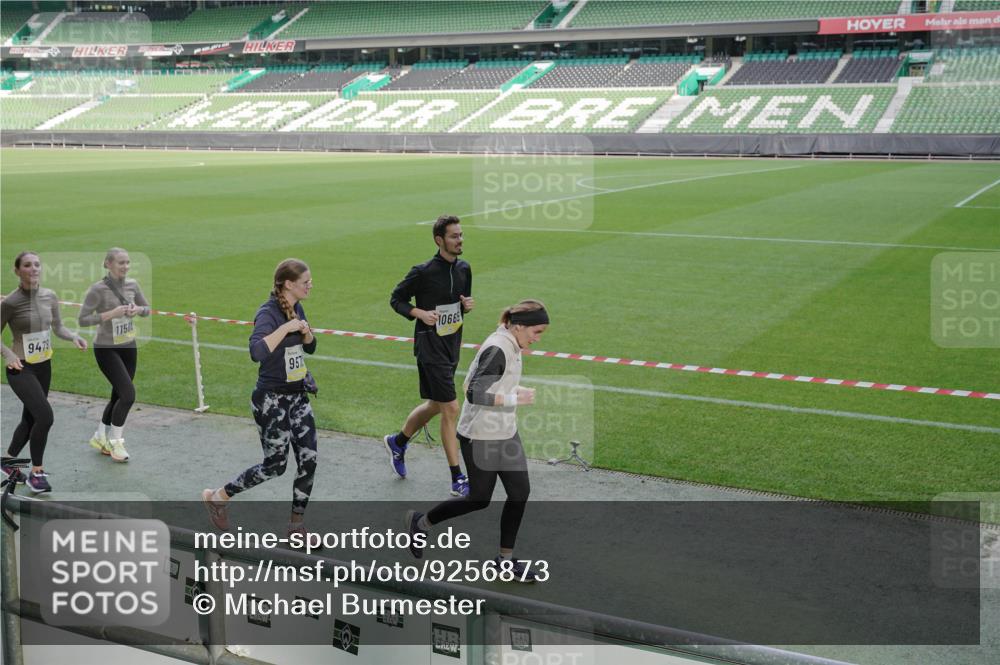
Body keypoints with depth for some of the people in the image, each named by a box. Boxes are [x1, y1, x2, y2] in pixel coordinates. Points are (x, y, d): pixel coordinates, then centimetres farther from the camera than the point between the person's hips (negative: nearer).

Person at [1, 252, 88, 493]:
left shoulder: (49, 296, -2)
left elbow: (58, 327, 9)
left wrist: (73, 336, -11)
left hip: (44, 367, 6)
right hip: (21, 369, -6)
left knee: (30, 418, 18)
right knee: (45, 416, -18)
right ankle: (37, 472, 0)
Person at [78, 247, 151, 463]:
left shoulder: (132, 285, 0)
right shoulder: (98, 289, -16)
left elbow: (148, 309, 13)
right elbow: (83, 320, -17)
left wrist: (138, 309, -9)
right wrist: (111, 313, -25)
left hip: (129, 347, 6)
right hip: (106, 349, -6)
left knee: (119, 396, 14)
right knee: (128, 394, -14)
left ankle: (100, 437, 34)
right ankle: (116, 441, 5)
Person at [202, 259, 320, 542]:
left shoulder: (296, 308, 5)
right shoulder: (268, 313, -19)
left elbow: (310, 348, 17)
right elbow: (257, 352, -37)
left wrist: (306, 331, -3)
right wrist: (286, 327, -33)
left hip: (297, 396, 8)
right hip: (272, 400, -8)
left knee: (308, 460, 3)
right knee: (275, 465, 2)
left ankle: (297, 523, 16)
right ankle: (217, 497, 22)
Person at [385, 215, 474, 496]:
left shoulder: (464, 269, 5)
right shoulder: (424, 272, -15)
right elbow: (396, 298, -4)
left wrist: (467, 306, -3)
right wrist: (420, 313, -19)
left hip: (452, 346, 8)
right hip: (430, 348, -8)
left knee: (435, 405, 20)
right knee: (451, 409, -9)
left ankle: (397, 442, 46)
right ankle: (458, 480, -2)